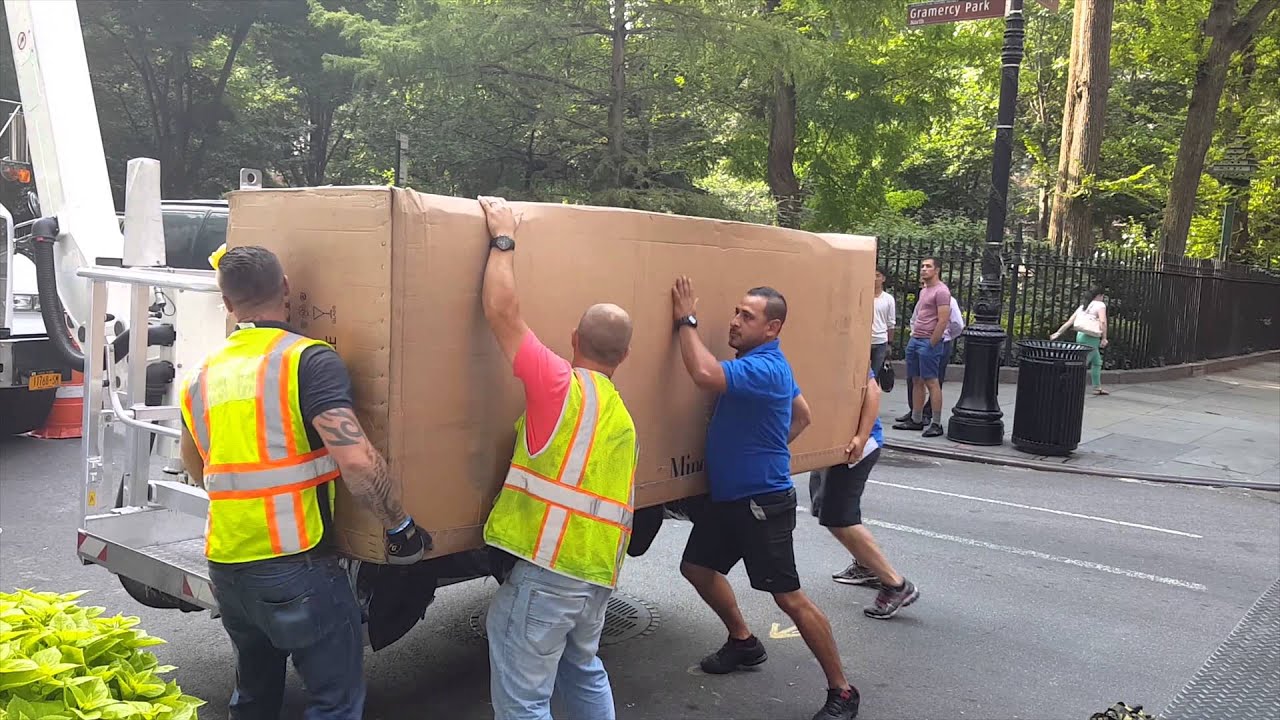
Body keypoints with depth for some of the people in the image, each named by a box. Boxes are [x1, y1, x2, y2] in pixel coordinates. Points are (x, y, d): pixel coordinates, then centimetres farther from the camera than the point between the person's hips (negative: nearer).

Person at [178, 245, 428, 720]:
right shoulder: (309, 361, -13)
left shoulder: (202, 377, 8)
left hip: (225, 565, 7)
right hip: (296, 566, -6)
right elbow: (356, 460, -24)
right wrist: (400, 526, -11)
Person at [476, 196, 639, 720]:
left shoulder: (561, 385, -10)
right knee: (584, 672, 28)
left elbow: (501, 310, -11)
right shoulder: (622, 418, 15)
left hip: (544, 569, -8)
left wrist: (503, 239, -1)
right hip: (596, 572, 9)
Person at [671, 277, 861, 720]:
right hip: (725, 496, 10)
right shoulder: (761, 362, 9)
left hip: (763, 502, -10)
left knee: (789, 597, -5)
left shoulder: (765, 368, -24)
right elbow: (802, 415, 21)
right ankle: (743, 642, 39)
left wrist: (686, 320, -27)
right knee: (697, 568, 20)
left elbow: (705, 375, -41)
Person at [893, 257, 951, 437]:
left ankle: (936, 424, -4)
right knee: (916, 381, 10)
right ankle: (916, 420, 16)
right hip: (915, 340, 9)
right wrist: (913, 337, 16)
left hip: (929, 342, -9)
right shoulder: (923, 290, 18)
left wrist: (931, 344, -18)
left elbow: (943, 321, -17)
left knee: (931, 382, -7)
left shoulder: (941, 291, -11)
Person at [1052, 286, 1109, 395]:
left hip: (1081, 335, 9)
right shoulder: (1100, 305, -3)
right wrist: (1104, 338, -17)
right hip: (1091, 337, -9)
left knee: (1097, 362, 21)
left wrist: (1058, 333, 11)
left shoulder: (1083, 306, 17)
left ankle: (1097, 388, 26)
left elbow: (1069, 321, 12)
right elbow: (1103, 322, -18)